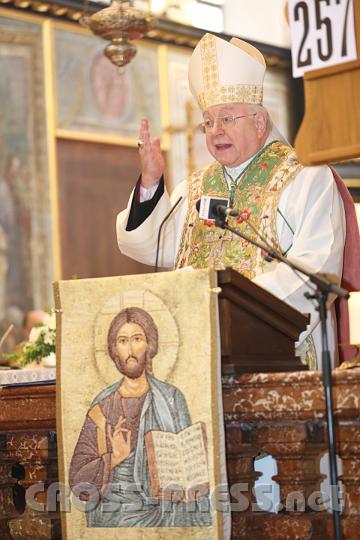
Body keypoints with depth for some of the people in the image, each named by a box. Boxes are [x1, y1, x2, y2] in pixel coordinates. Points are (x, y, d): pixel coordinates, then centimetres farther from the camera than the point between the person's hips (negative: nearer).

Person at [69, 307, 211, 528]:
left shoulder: (171, 398, 1)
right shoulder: (103, 406, 4)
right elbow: (79, 479, 2)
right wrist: (115, 458, -15)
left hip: (163, 516, 0)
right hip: (113, 516, 0)